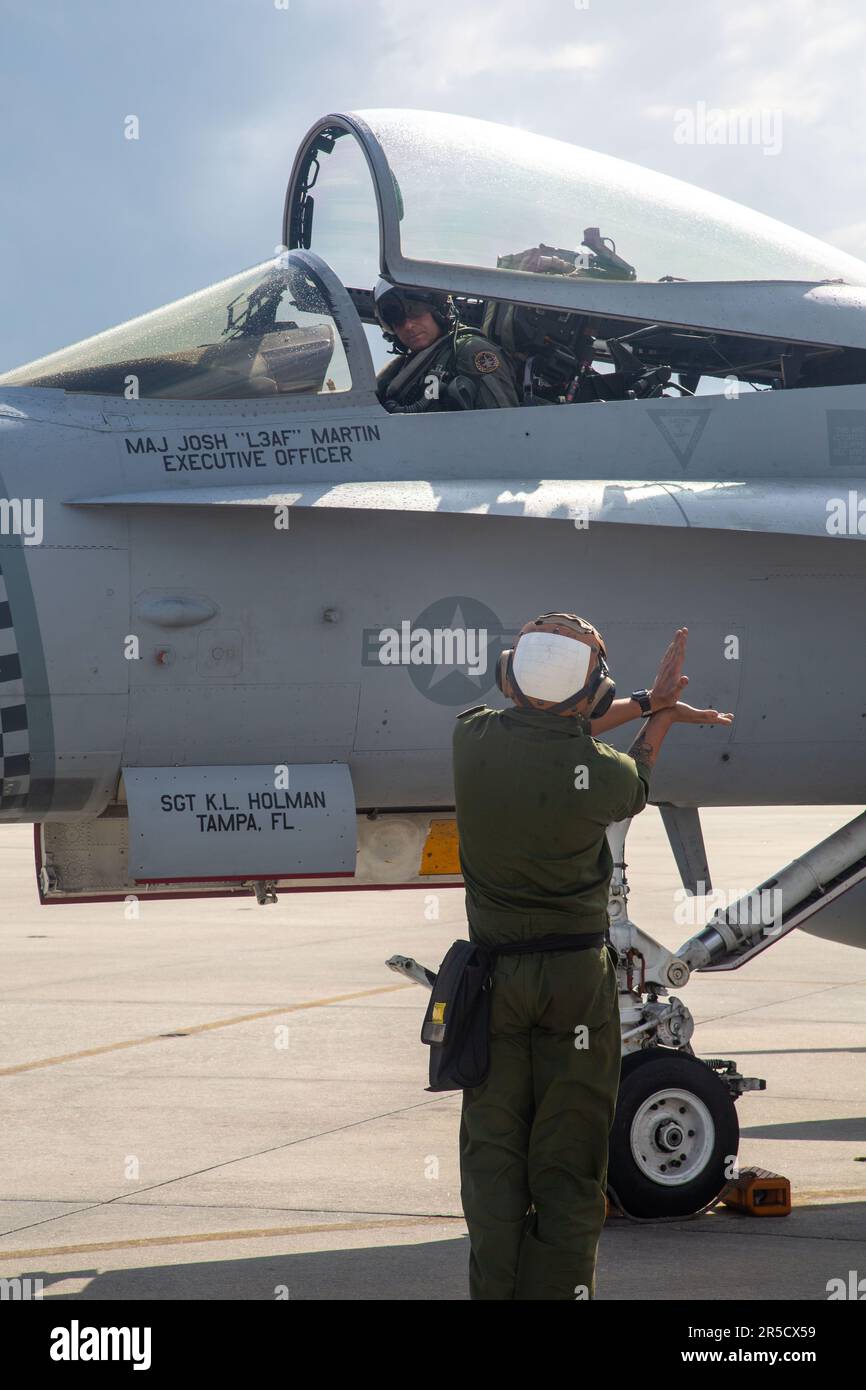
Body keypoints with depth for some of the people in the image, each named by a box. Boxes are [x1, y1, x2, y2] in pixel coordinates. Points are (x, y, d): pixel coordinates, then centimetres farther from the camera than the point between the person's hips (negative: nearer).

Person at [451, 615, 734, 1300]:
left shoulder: (474, 737, -11)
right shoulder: (600, 771, -18)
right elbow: (635, 786, 8)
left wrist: (643, 702, 12)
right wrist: (660, 711, 22)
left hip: (493, 973, 2)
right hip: (578, 978, -2)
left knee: (493, 1149, 11)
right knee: (568, 1162, 7)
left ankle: (493, 1292, 10)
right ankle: (559, 1292, 9)